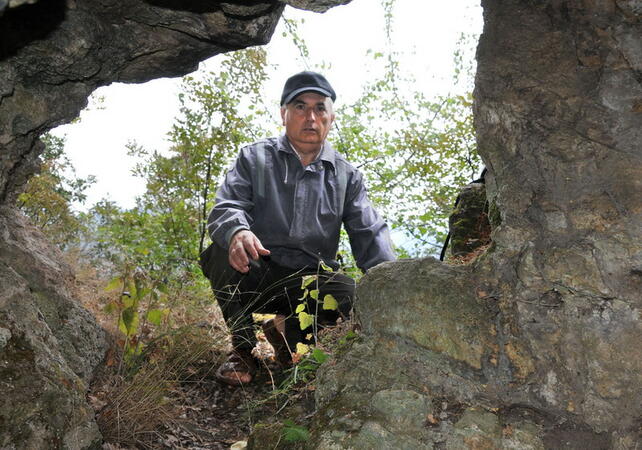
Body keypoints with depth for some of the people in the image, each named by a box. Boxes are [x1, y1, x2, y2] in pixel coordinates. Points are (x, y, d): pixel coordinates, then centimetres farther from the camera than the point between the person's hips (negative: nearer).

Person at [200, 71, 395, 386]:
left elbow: (370, 235, 2)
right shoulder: (254, 158, 5)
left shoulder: (346, 175, 10)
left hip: (311, 280, 1)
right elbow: (226, 208, -10)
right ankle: (242, 348, -7)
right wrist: (237, 232, -36)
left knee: (357, 298, -29)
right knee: (222, 254, -32)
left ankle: (288, 330, 3)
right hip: (254, 273, 0)